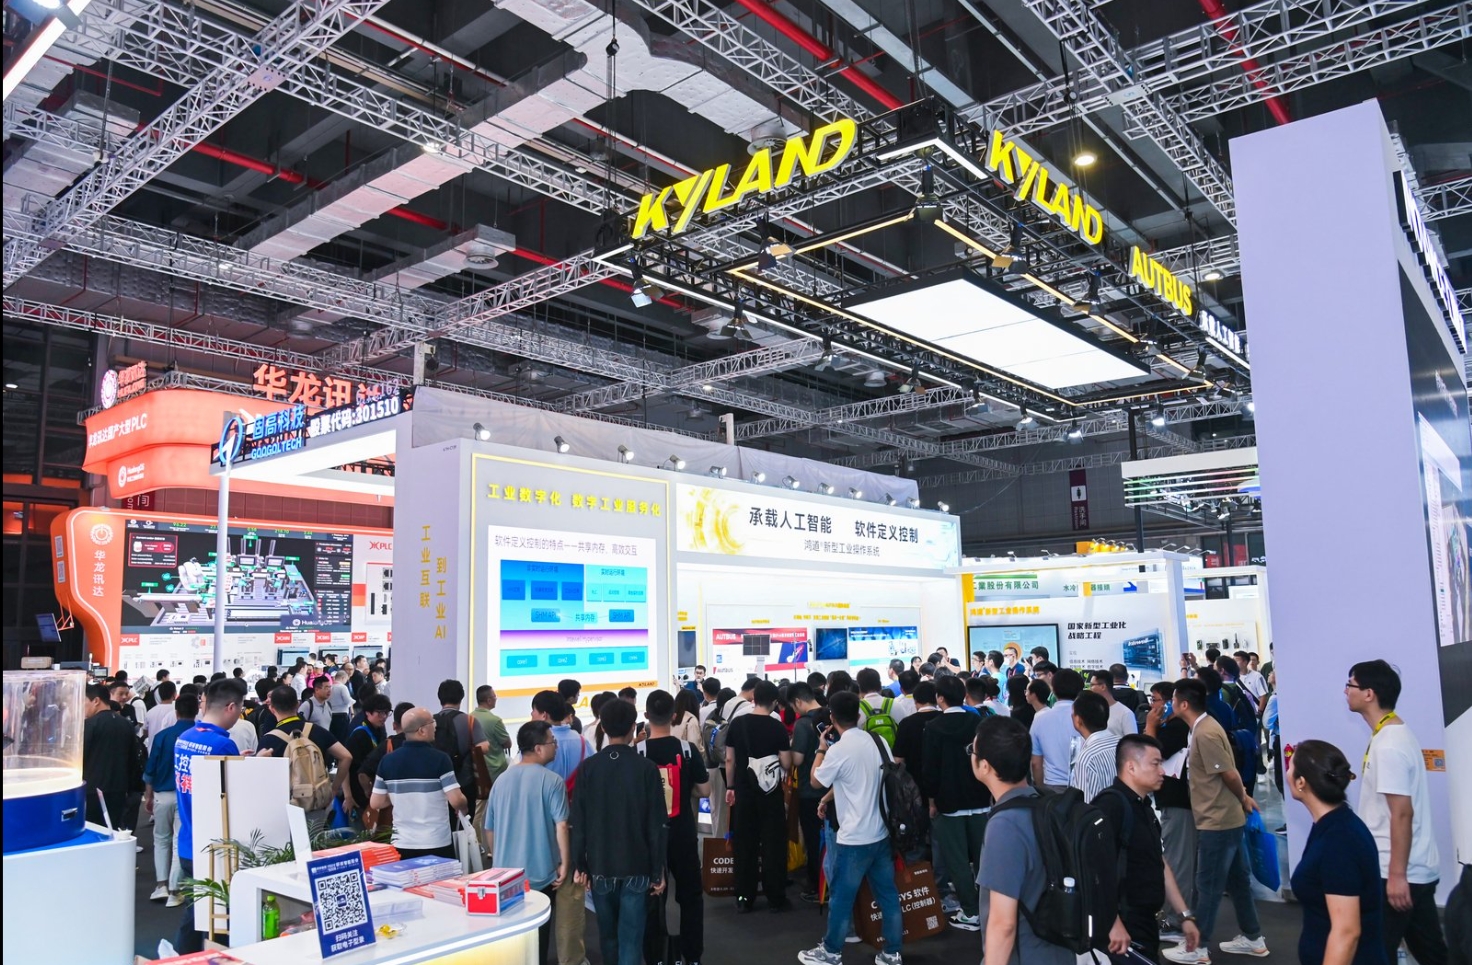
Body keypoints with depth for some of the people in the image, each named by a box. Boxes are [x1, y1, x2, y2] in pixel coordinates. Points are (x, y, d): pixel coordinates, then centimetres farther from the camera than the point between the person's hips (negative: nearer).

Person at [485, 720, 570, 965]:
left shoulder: (502, 780, 3)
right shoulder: (551, 781, -14)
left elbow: (489, 828, 10)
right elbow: (561, 826, -20)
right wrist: (564, 863, -10)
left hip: (505, 874, 5)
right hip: (540, 873, -5)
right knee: (538, 935, 9)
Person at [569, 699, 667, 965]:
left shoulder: (587, 768, -4)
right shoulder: (646, 768, -9)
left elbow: (578, 822, -2)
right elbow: (656, 825, -8)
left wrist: (580, 865, 7)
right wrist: (658, 871, 0)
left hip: (600, 865, 2)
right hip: (636, 866, -2)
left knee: (608, 935, 18)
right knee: (631, 937, 3)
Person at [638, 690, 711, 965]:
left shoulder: (637, 752, -12)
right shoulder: (688, 749, -10)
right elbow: (704, 790, -2)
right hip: (682, 833, 1)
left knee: (652, 899, 12)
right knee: (690, 895, 16)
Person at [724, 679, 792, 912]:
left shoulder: (736, 723, -2)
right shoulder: (777, 727, -10)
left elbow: (729, 759, 2)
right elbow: (786, 763, -8)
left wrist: (730, 786, 12)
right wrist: (787, 748, 12)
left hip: (743, 791, 2)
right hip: (770, 792, -2)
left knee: (743, 844, 10)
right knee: (773, 844, 6)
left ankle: (743, 897, 15)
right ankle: (776, 898, 11)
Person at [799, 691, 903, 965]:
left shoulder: (839, 749, -18)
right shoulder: (879, 742, 0)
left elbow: (816, 781, -4)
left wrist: (822, 748, 6)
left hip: (854, 838, -6)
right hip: (882, 833, 6)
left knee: (841, 897, 9)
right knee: (887, 894, 14)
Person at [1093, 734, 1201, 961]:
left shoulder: (1144, 807, 14)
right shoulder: (1111, 804, -18)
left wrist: (1185, 915, 19)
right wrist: (1112, 923, -29)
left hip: (1144, 922, 10)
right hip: (1123, 928, -10)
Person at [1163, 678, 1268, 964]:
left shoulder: (1205, 734, -23)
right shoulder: (1204, 727, 8)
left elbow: (1229, 774, -18)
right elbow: (1228, 773, 15)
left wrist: (1242, 799, -2)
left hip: (1217, 821, -10)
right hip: (1225, 818, 10)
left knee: (1208, 885, 0)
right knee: (1237, 880, 18)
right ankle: (1252, 938, 30)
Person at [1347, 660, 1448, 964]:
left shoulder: (1388, 745, -22)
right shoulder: (1395, 733, 9)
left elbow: (1402, 814, -24)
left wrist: (1396, 875, -21)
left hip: (1402, 873, -10)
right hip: (1418, 868, 10)